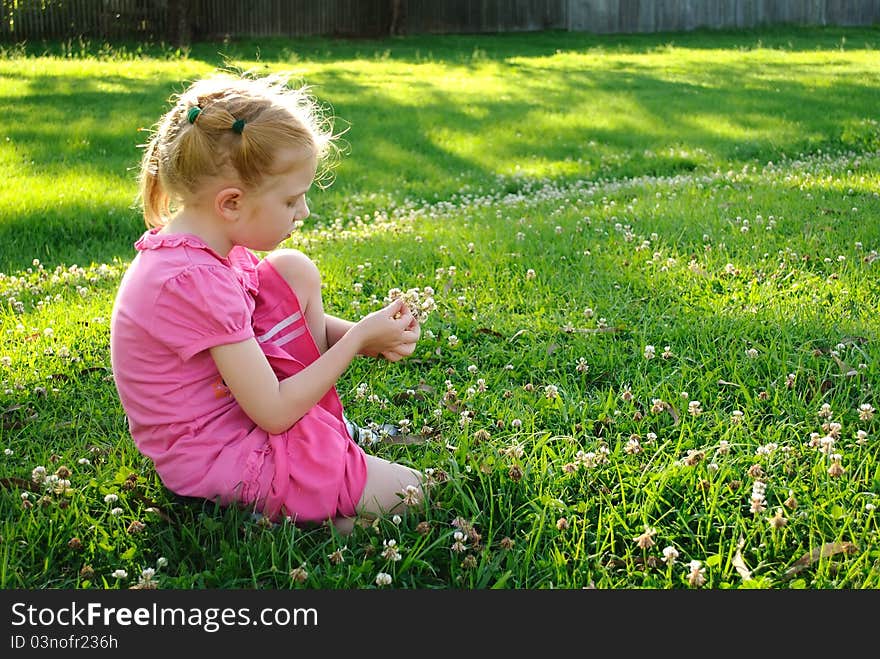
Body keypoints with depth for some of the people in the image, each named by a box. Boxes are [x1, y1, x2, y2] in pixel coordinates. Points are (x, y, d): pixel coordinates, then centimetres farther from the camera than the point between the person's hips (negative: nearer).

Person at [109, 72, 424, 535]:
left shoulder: (216, 242, -1)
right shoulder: (195, 281, -30)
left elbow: (300, 318, 10)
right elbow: (275, 413, -25)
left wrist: (367, 339, -8)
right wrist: (359, 337, -16)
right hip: (216, 459, -10)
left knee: (294, 271, 0)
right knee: (405, 495, -7)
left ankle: (325, 431, 5)